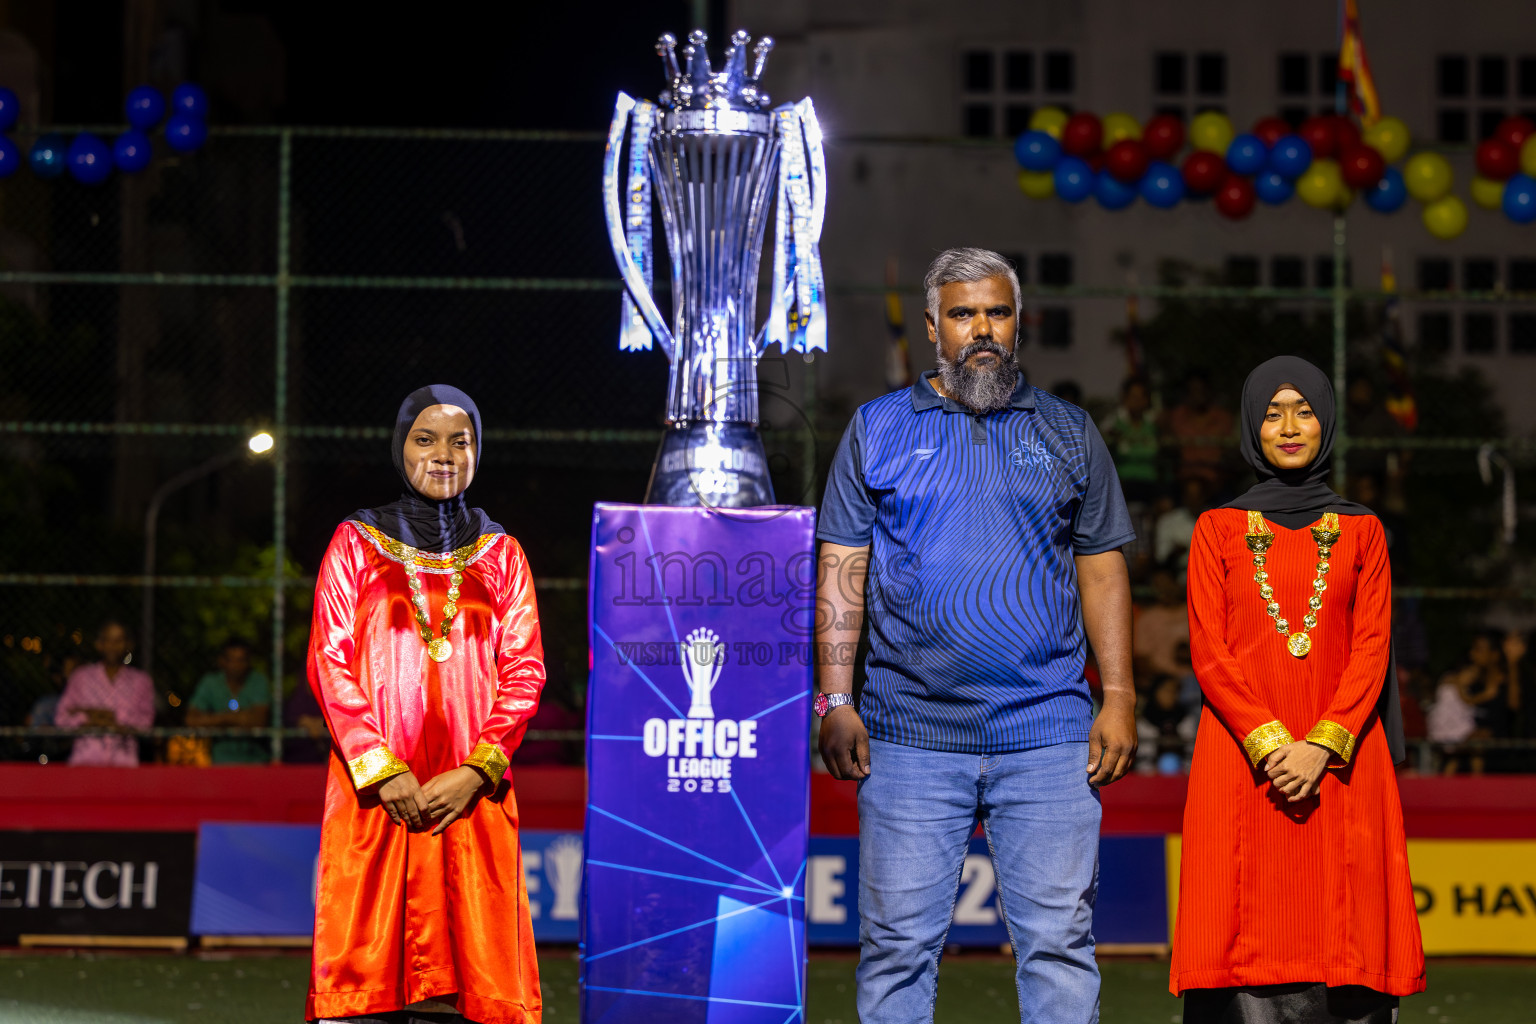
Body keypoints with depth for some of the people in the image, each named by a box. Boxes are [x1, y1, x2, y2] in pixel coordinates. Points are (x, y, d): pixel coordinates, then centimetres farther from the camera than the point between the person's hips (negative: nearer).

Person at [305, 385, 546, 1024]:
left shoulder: (500, 556, 14)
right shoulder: (357, 544, 9)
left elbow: (524, 672, 6)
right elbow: (329, 661, 1)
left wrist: (475, 771, -9)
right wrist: (381, 769, -10)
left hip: (471, 796, 1)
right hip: (373, 790, -1)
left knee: (467, 965, -5)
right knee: (366, 954, -7)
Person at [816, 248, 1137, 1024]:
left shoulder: (1067, 434, 12)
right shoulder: (877, 429, 9)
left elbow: (1102, 571, 12)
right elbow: (842, 571, 6)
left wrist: (1119, 698, 2)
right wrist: (835, 701, -4)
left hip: (1048, 735, 1)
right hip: (910, 736, -1)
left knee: (1059, 941, -1)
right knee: (898, 944, 0)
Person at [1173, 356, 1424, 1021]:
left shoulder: (1360, 531, 11)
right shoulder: (1219, 530, 9)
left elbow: (1371, 650, 3)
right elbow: (1208, 653, 1)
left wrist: (1322, 748, -12)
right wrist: (1270, 743, -12)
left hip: (1340, 760, 1)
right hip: (1243, 760, -1)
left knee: (1342, 937, -5)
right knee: (1250, 940, -7)